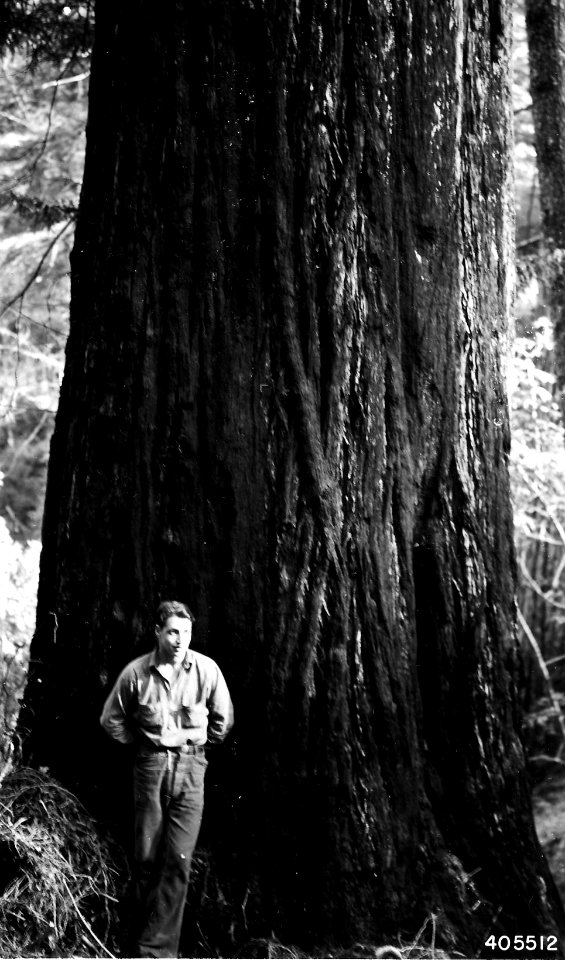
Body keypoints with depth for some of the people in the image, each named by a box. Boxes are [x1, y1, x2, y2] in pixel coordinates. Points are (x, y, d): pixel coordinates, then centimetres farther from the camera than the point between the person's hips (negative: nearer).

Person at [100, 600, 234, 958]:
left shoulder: (206, 670, -5)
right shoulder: (136, 672, -4)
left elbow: (223, 718, 10)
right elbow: (112, 719, 10)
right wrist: (140, 742, 7)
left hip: (190, 768, 0)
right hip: (150, 766, 1)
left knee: (178, 860, -6)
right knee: (146, 857, 3)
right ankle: (149, 927, 19)